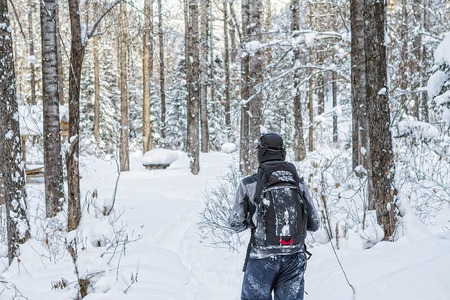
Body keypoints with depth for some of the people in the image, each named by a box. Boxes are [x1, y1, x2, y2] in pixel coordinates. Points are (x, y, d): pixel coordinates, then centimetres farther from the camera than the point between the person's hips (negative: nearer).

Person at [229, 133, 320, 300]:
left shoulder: (248, 184, -6)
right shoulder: (298, 183, 1)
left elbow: (236, 224, -1)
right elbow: (314, 224, 5)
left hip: (262, 257, -2)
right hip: (294, 258, 2)